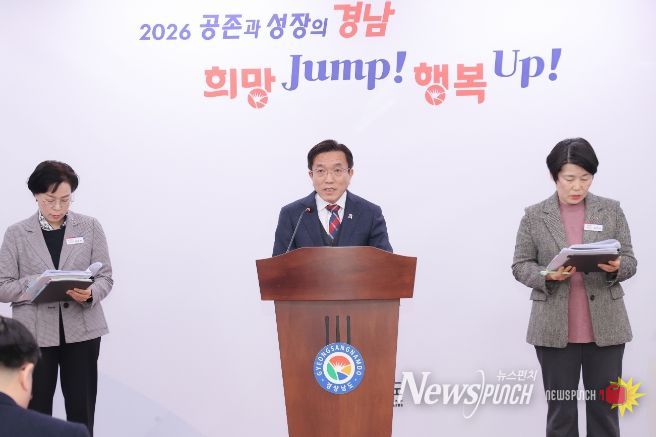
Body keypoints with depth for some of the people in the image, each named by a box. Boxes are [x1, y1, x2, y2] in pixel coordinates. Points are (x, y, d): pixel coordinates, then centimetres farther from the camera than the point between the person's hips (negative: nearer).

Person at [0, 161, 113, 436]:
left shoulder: (90, 227, 4)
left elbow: (105, 277, 3)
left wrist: (89, 294, -19)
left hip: (81, 330, 0)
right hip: (35, 333, 0)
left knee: (81, 411, 3)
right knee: (36, 411, 4)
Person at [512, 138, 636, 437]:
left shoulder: (611, 210, 5)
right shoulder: (534, 216, 2)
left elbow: (629, 261, 5)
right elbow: (520, 265, 3)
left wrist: (615, 267, -18)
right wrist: (547, 275, -17)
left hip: (605, 328, 1)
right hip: (555, 330, -1)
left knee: (604, 408, 5)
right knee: (560, 410, 6)